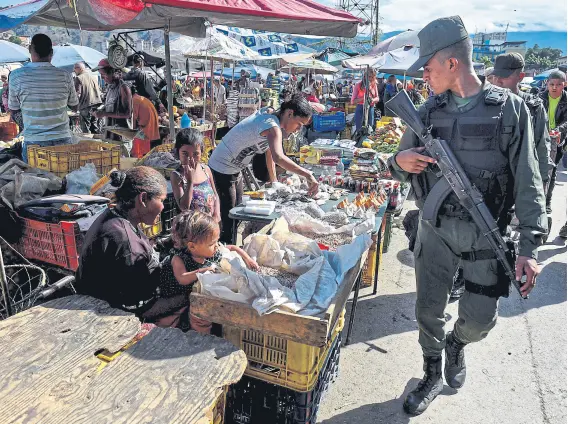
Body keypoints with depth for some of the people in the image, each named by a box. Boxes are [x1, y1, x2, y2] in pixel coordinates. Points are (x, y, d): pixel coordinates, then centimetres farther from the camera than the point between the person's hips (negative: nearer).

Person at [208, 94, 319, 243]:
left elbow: (270, 152, 12)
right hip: (222, 170, -10)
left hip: (235, 170, 10)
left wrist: (274, 181, 11)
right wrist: (308, 175, -48)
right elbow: (278, 158, -47)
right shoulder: (271, 125, -28)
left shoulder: (270, 115, 2)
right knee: (228, 220, -6)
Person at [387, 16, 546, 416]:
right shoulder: (429, 111, 3)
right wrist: (400, 161, -15)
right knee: (429, 310, 10)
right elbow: (403, 165, 10)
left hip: (485, 233, -2)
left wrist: (530, 247, -11)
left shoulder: (509, 108, -7)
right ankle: (432, 375, 35)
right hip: (436, 229, 3)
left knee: (480, 318, 4)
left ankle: (456, 343, 41)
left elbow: (528, 183, -6)